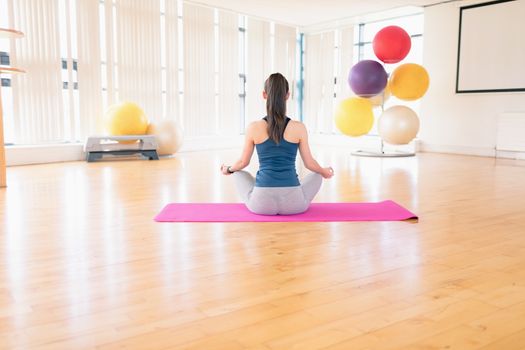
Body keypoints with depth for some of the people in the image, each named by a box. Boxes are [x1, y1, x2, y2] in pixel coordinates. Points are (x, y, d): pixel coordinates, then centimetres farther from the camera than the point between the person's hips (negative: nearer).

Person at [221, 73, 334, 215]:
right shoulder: (299, 127, -3)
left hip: (261, 203, 0)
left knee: (239, 174, 32)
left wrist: (228, 169, 33)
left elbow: (243, 162, 10)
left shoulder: (254, 128, -3)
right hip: (293, 203, 0)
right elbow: (309, 163, 8)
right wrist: (325, 172, 31)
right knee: (317, 175, 32)